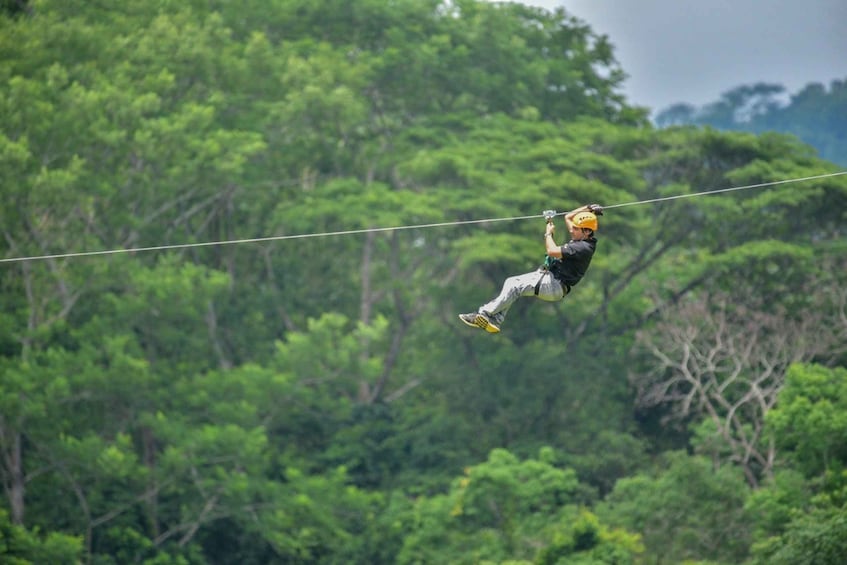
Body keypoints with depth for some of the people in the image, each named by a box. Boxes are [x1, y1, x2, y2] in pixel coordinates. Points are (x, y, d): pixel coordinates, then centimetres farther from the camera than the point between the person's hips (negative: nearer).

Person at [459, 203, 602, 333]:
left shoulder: (584, 248, -19)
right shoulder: (579, 238, 12)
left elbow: (552, 251, -26)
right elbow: (568, 217, 30)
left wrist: (548, 233, -9)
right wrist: (587, 208, 20)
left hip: (556, 286, -11)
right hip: (548, 276, 11)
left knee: (515, 286, -22)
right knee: (511, 282, -4)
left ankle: (486, 313, -20)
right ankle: (496, 320, -15)